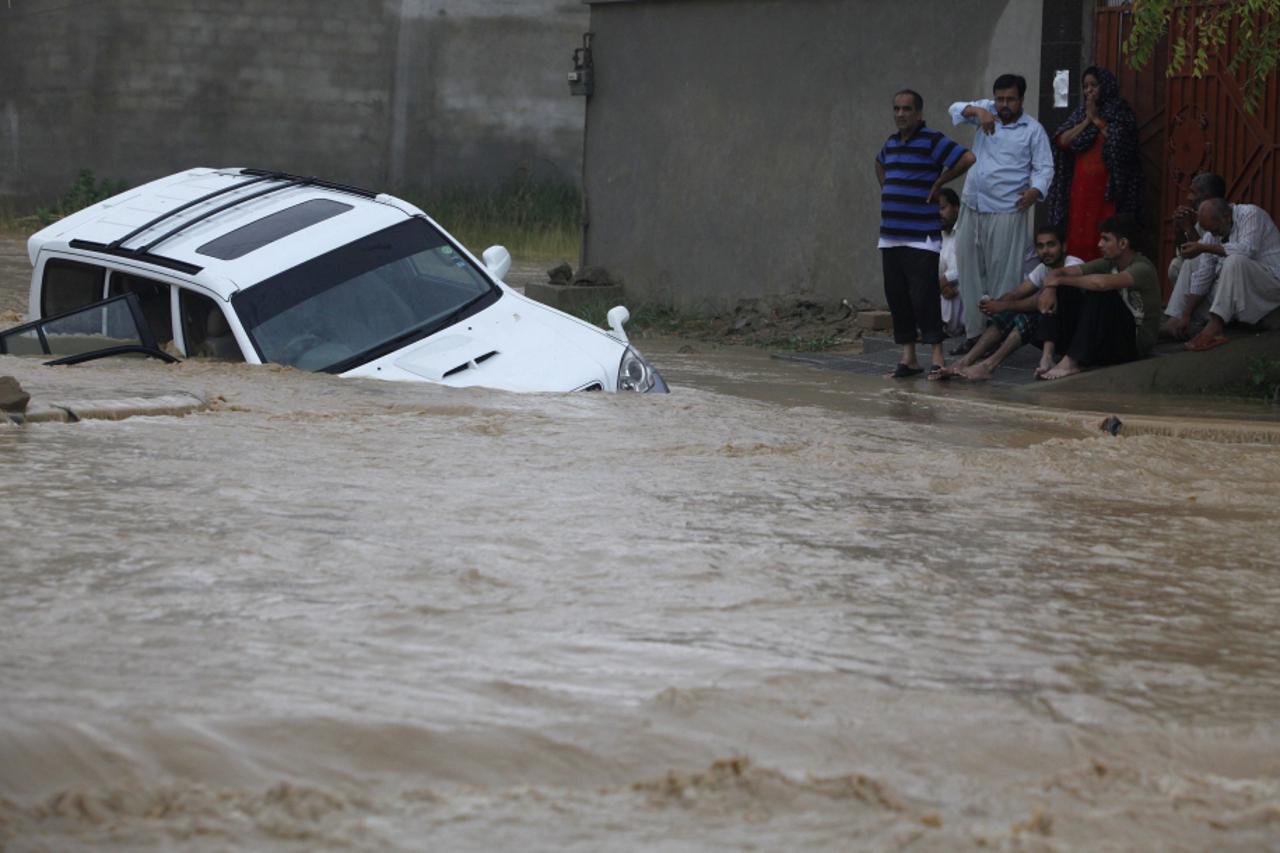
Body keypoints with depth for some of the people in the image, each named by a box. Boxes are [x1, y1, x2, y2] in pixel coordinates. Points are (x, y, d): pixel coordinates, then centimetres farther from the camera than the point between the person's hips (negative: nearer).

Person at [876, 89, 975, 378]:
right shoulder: (891, 143, 14)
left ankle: (937, 356, -5)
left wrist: (938, 183, -11)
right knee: (896, 297, 7)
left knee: (923, 297, -10)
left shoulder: (932, 141, -8)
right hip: (890, 236, 7)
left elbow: (967, 158, -19)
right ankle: (908, 357, 13)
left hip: (921, 237, -7)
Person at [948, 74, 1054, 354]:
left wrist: (1035, 190, -24)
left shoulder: (1033, 130, -1)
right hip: (971, 207, 5)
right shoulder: (987, 111, 8)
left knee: (1003, 276, -5)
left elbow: (1044, 168, -3)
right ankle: (973, 333, 13)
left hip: (1006, 213, -5)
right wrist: (978, 112, -25)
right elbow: (956, 109, -4)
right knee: (970, 272, 7)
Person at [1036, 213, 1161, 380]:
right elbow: (1059, 273, 3)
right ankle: (1048, 355, -20)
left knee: (1099, 294, -31)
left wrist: (1059, 280, -24)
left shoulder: (1142, 269, -18)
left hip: (1135, 341, -7)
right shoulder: (1108, 264, 5)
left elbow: (1102, 282, -37)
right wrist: (1049, 287, -21)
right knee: (1062, 291, -5)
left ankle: (1072, 362, -31)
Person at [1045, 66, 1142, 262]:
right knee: (1078, 238, -3)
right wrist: (1086, 121, -1)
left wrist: (1096, 119, -3)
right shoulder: (1080, 113, 17)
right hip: (1081, 185, 4)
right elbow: (1062, 141, 5)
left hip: (1106, 185, -4)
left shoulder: (1119, 112, 5)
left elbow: (1118, 140, -12)